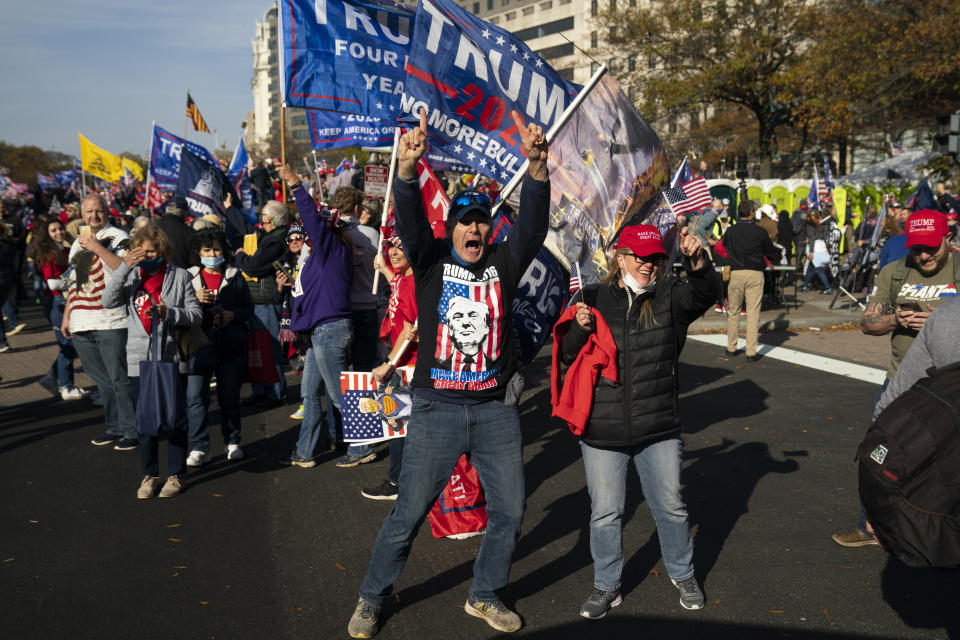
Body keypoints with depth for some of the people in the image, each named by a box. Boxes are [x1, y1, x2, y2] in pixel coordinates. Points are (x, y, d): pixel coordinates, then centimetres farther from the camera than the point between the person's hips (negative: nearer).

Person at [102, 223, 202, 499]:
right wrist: (124, 268, -15)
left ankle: (176, 474, 17)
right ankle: (149, 475, 20)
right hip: (140, 358, 2)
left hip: (172, 355, -2)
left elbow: (196, 314, -3)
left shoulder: (179, 276, 0)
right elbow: (109, 301, -8)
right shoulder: (132, 277, 7)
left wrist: (168, 313, -20)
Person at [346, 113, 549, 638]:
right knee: (408, 513, 5)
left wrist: (537, 166, -29)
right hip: (436, 410, -3)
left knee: (509, 510, 10)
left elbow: (533, 222, -11)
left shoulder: (504, 262, 4)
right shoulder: (431, 259, 0)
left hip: (494, 408, 3)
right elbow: (409, 221, -18)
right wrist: (407, 167, -37)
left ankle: (484, 596, 33)